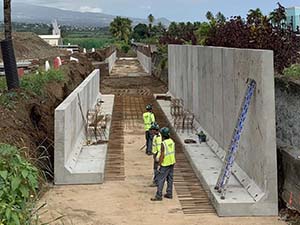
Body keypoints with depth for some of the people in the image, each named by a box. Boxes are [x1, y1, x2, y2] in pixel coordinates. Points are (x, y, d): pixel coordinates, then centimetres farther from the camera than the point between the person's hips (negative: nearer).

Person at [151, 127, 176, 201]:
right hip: (172, 163, 8)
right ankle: (169, 194, 21)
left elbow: (162, 156, -21)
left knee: (160, 180, -2)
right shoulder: (172, 141, 3)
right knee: (170, 179, 15)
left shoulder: (163, 144, -22)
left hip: (165, 164, -8)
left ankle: (158, 196, 0)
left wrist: (159, 165, -14)